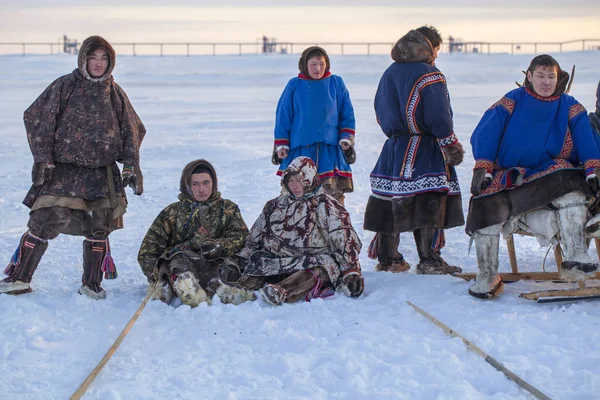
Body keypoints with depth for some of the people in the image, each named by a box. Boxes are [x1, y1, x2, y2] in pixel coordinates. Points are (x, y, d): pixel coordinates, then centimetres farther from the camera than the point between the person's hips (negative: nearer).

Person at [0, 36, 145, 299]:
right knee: (46, 222, -13)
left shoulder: (114, 93, 8)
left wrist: (131, 166, 5)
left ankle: (91, 284, 19)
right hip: (63, 169, -3)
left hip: (102, 173, 4)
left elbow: (132, 132, 14)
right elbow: (37, 119, -2)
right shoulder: (65, 86, -2)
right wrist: (42, 159, -9)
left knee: (100, 228, 4)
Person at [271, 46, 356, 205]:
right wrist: (281, 145, 3)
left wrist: (346, 139, 1)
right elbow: (283, 116, 6)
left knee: (333, 193, -1)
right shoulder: (294, 85, 3)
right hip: (299, 149, 0)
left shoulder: (336, 83, 4)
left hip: (330, 150, 0)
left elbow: (347, 114, 10)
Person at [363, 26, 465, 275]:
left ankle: (387, 258, 17)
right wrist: (452, 148, -7)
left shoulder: (390, 74, 13)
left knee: (390, 202, 10)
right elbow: (439, 118, -15)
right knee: (430, 205, -6)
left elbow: (381, 112, 20)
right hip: (424, 150, -8)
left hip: (394, 148, 8)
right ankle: (429, 259, -8)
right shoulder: (429, 76, -11)